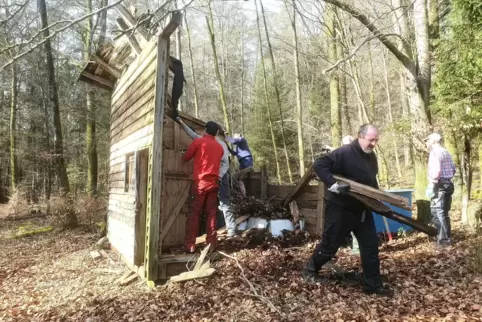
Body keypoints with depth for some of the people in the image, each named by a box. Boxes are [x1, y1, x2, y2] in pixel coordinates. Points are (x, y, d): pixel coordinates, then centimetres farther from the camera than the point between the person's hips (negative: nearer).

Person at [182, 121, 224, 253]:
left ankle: (190, 245, -3)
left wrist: (195, 156, 28)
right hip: (213, 183, 4)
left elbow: (185, 158, 7)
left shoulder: (198, 141, -1)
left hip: (200, 182, -4)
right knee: (211, 214, 6)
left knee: (194, 214, -2)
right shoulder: (220, 147, 12)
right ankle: (211, 245, 7)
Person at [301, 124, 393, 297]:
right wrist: (333, 185, -32)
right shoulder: (344, 153, -19)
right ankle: (310, 270, 28)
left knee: (371, 246, 7)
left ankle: (373, 285, 19)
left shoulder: (371, 157, 8)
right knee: (330, 244, 5)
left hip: (362, 209, 8)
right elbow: (318, 165, -26)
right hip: (340, 208, -8)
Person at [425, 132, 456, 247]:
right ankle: (446, 238, 22)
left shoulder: (435, 152, -12)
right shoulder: (446, 152, 16)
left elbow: (436, 170, -24)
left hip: (439, 185, -9)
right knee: (444, 213, 16)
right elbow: (453, 169, 19)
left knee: (437, 213, -4)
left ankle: (443, 240, -3)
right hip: (448, 184, 9)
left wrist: (432, 184, -18)